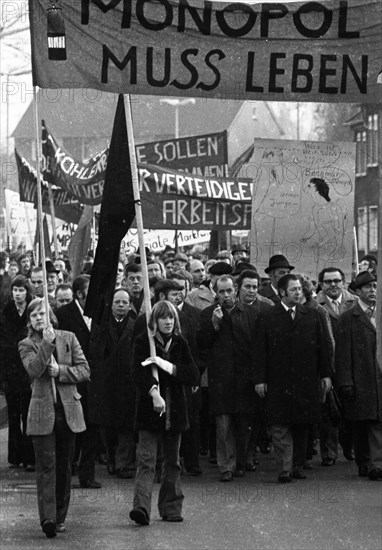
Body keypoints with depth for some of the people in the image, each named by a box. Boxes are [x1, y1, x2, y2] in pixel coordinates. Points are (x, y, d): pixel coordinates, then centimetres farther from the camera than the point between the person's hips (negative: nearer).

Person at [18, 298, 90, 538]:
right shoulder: (26, 345, 3)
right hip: (42, 412, -2)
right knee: (46, 466, -10)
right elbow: (34, 369, -16)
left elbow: (84, 370, 3)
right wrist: (47, 343, -22)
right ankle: (48, 518, -17)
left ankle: (60, 517, 17)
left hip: (69, 410, 2)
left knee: (64, 465, 8)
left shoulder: (68, 338, 7)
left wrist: (60, 371, -11)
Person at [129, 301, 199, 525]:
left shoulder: (180, 344, 7)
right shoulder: (143, 342, -2)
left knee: (173, 462, 10)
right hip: (150, 411, -4)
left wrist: (167, 366, -13)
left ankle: (171, 508, 19)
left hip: (175, 411, 4)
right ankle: (142, 507, -22)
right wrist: (154, 392, -34)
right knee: (146, 460, -13)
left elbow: (194, 376, -1)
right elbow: (138, 374, -16)